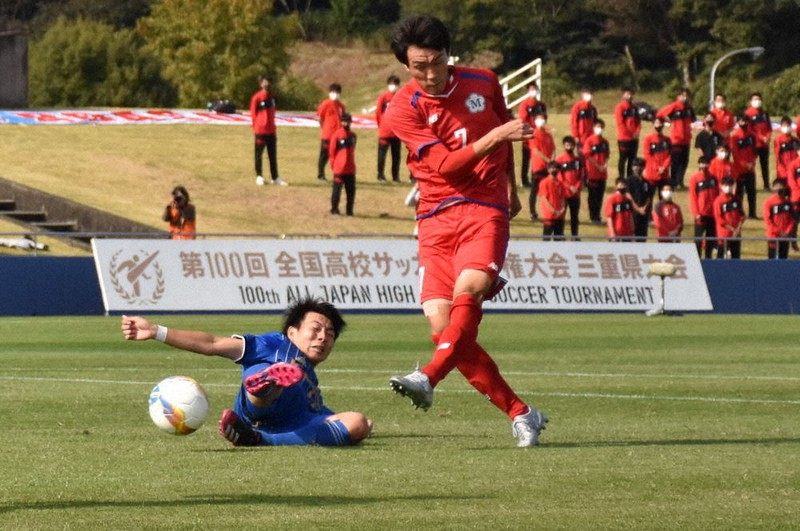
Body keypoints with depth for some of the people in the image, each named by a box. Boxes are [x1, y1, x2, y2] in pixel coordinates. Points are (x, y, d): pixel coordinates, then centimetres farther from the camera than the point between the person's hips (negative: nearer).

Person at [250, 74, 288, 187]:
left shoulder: (273, 97, 8)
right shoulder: (257, 97, -10)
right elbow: (253, 113, -5)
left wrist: (272, 125, 15)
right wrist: (255, 127, -1)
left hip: (271, 131, 6)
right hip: (260, 131, -6)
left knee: (273, 154, 8)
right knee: (259, 154, 3)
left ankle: (275, 177, 13)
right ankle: (259, 176, 13)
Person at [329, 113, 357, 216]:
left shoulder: (353, 135, 9)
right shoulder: (337, 135, -8)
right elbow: (332, 151, -5)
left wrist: (352, 163, 14)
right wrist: (333, 165, -5)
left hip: (350, 169, 5)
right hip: (339, 168, -5)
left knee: (351, 190, 7)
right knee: (337, 189, 0)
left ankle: (349, 210, 16)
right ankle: (334, 209, 9)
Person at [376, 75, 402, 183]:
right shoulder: (383, 96, -3)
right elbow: (378, 112, -1)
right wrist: (381, 125, 2)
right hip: (384, 132, -3)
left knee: (396, 155, 7)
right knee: (382, 154, 0)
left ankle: (396, 177, 14)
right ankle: (381, 176, 5)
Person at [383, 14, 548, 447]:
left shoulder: (483, 83, 5)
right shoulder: (403, 108, -4)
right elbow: (444, 164, -13)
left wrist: (511, 187, 35)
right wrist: (492, 138, -24)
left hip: (485, 208, 0)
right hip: (436, 216, 0)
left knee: (468, 288, -30)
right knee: (441, 323, -9)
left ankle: (428, 379, -40)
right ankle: (520, 414, -1)